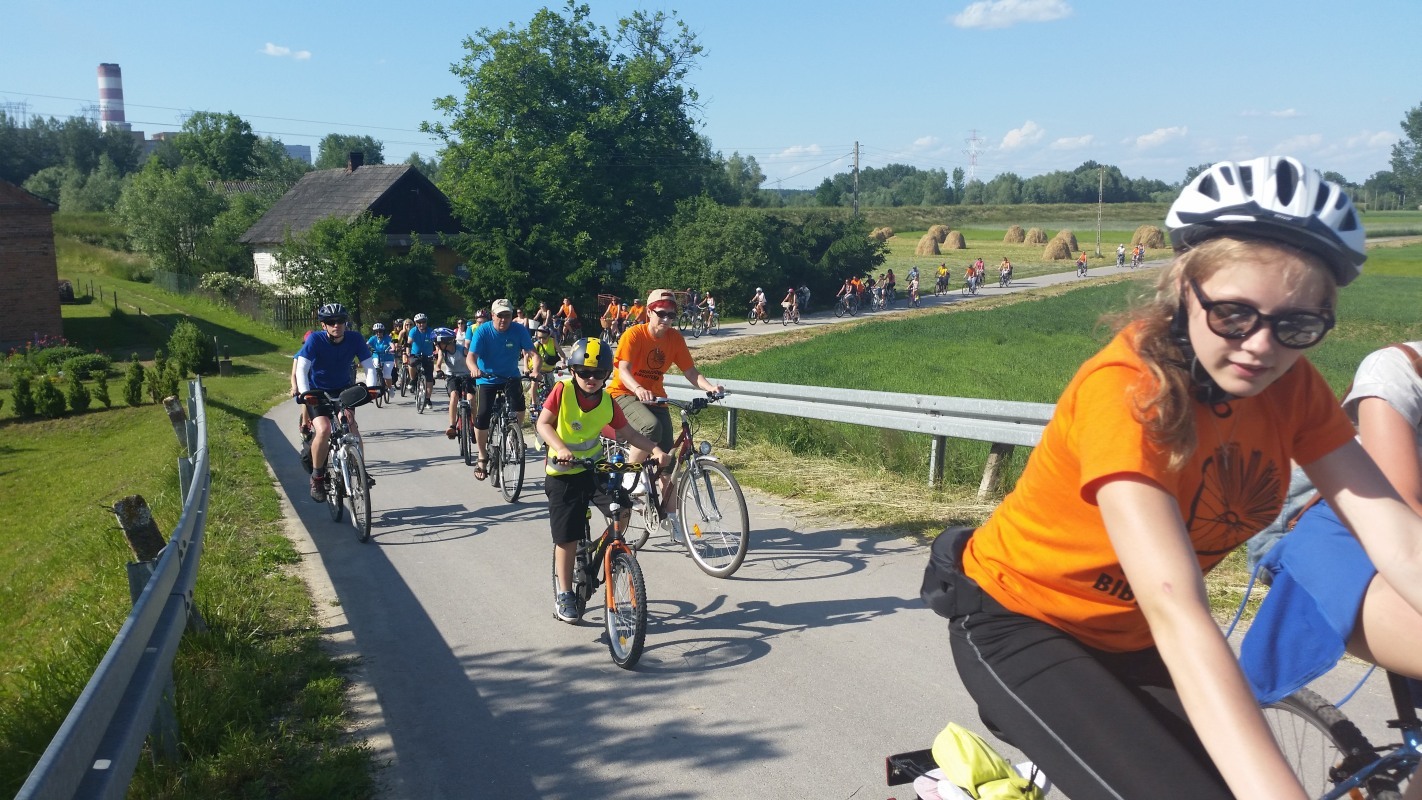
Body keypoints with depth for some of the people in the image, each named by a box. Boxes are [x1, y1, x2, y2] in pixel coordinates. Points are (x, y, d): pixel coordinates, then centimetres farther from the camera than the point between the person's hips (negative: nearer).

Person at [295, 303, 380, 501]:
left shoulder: (355, 340, -13)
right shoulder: (315, 340, -20)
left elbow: (369, 365, -15)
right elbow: (301, 368, -26)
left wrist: (370, 387, -34)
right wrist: (304, 392, -41)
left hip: (343, 389, 2)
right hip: (317, 392, -2)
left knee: (350, 423, -25)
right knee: (323, 429, -24)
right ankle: (317, 477, -6)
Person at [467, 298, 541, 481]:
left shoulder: (519, 330, -12)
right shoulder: (483, 331, -14)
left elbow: (533, 353, -18)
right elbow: (471, 356, -22)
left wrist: (535, 370, -39)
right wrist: (475, 369, -45)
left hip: (511, 377, 0)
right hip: (487, 379, 0)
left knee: (518, 406, -27)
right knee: (482, 415, -14)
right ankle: (482, 456, 7)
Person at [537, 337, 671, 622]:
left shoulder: (607, 402, -4)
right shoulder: (562, 390, -13)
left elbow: (627, 432, 3)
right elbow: (543, 423, -16)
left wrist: (655, 449, -12)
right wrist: (560, 448, -34)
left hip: (594, 467, 3)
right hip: (563, 473, -3)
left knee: (623, 509, -20)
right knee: (567, 537, -1)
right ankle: (564, 594, 17)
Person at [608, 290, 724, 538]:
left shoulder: (675, 338, -4)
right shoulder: (634, 335, -17)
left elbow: (690, 371, -6)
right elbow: (623, 370, -28)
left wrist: (710, 387, -25)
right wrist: (638, 389, -48)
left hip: (655, 396, 5)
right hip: (625, 394, -5)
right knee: (651, 427, -37)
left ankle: (671, 517, 10)